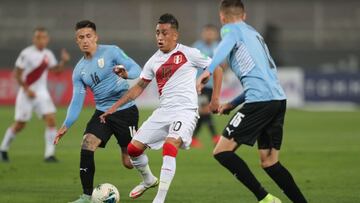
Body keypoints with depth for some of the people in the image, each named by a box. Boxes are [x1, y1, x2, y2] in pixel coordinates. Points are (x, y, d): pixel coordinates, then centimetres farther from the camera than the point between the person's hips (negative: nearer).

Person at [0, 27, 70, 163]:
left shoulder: (48, 55, 5)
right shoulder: (26, 54, -13)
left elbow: (56, 69, 17)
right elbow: (17, 74, -11)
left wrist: (63, 61, -2)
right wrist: (27, 90, -18)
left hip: (42, 93, 5)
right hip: (26, 93, -5)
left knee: (51, 119, -12)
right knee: (20, 124, 3)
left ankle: (49, 154, -11)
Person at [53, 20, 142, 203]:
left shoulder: (111, 52, -7)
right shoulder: (79, 70, 7)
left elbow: (136, 69, -15)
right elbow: (77, 100, 7)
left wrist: (126, 74, -39)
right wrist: (66, 125, -6)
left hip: (125, 110, -4)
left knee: (129, 162, -3)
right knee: (86, 146, -19)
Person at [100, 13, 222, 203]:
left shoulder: (188, 54, -5)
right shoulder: (154, 60, 11)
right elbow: (139, 87, 18)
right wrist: (114, 108, 14)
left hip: (185, 111, -7)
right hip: (163, 111, 7)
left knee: (169, 147, -30)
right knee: (133, 148, 4)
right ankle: (148, 180, 34)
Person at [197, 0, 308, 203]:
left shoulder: (231, 29, 6)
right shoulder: (255, 33, 29)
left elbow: (227, 43, -20)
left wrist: (208, 70, -36)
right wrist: (232, 104, 36)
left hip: (260, 100, -8)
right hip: (279, 98, 8)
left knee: (222, 152, -6)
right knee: (269, 161, 16)